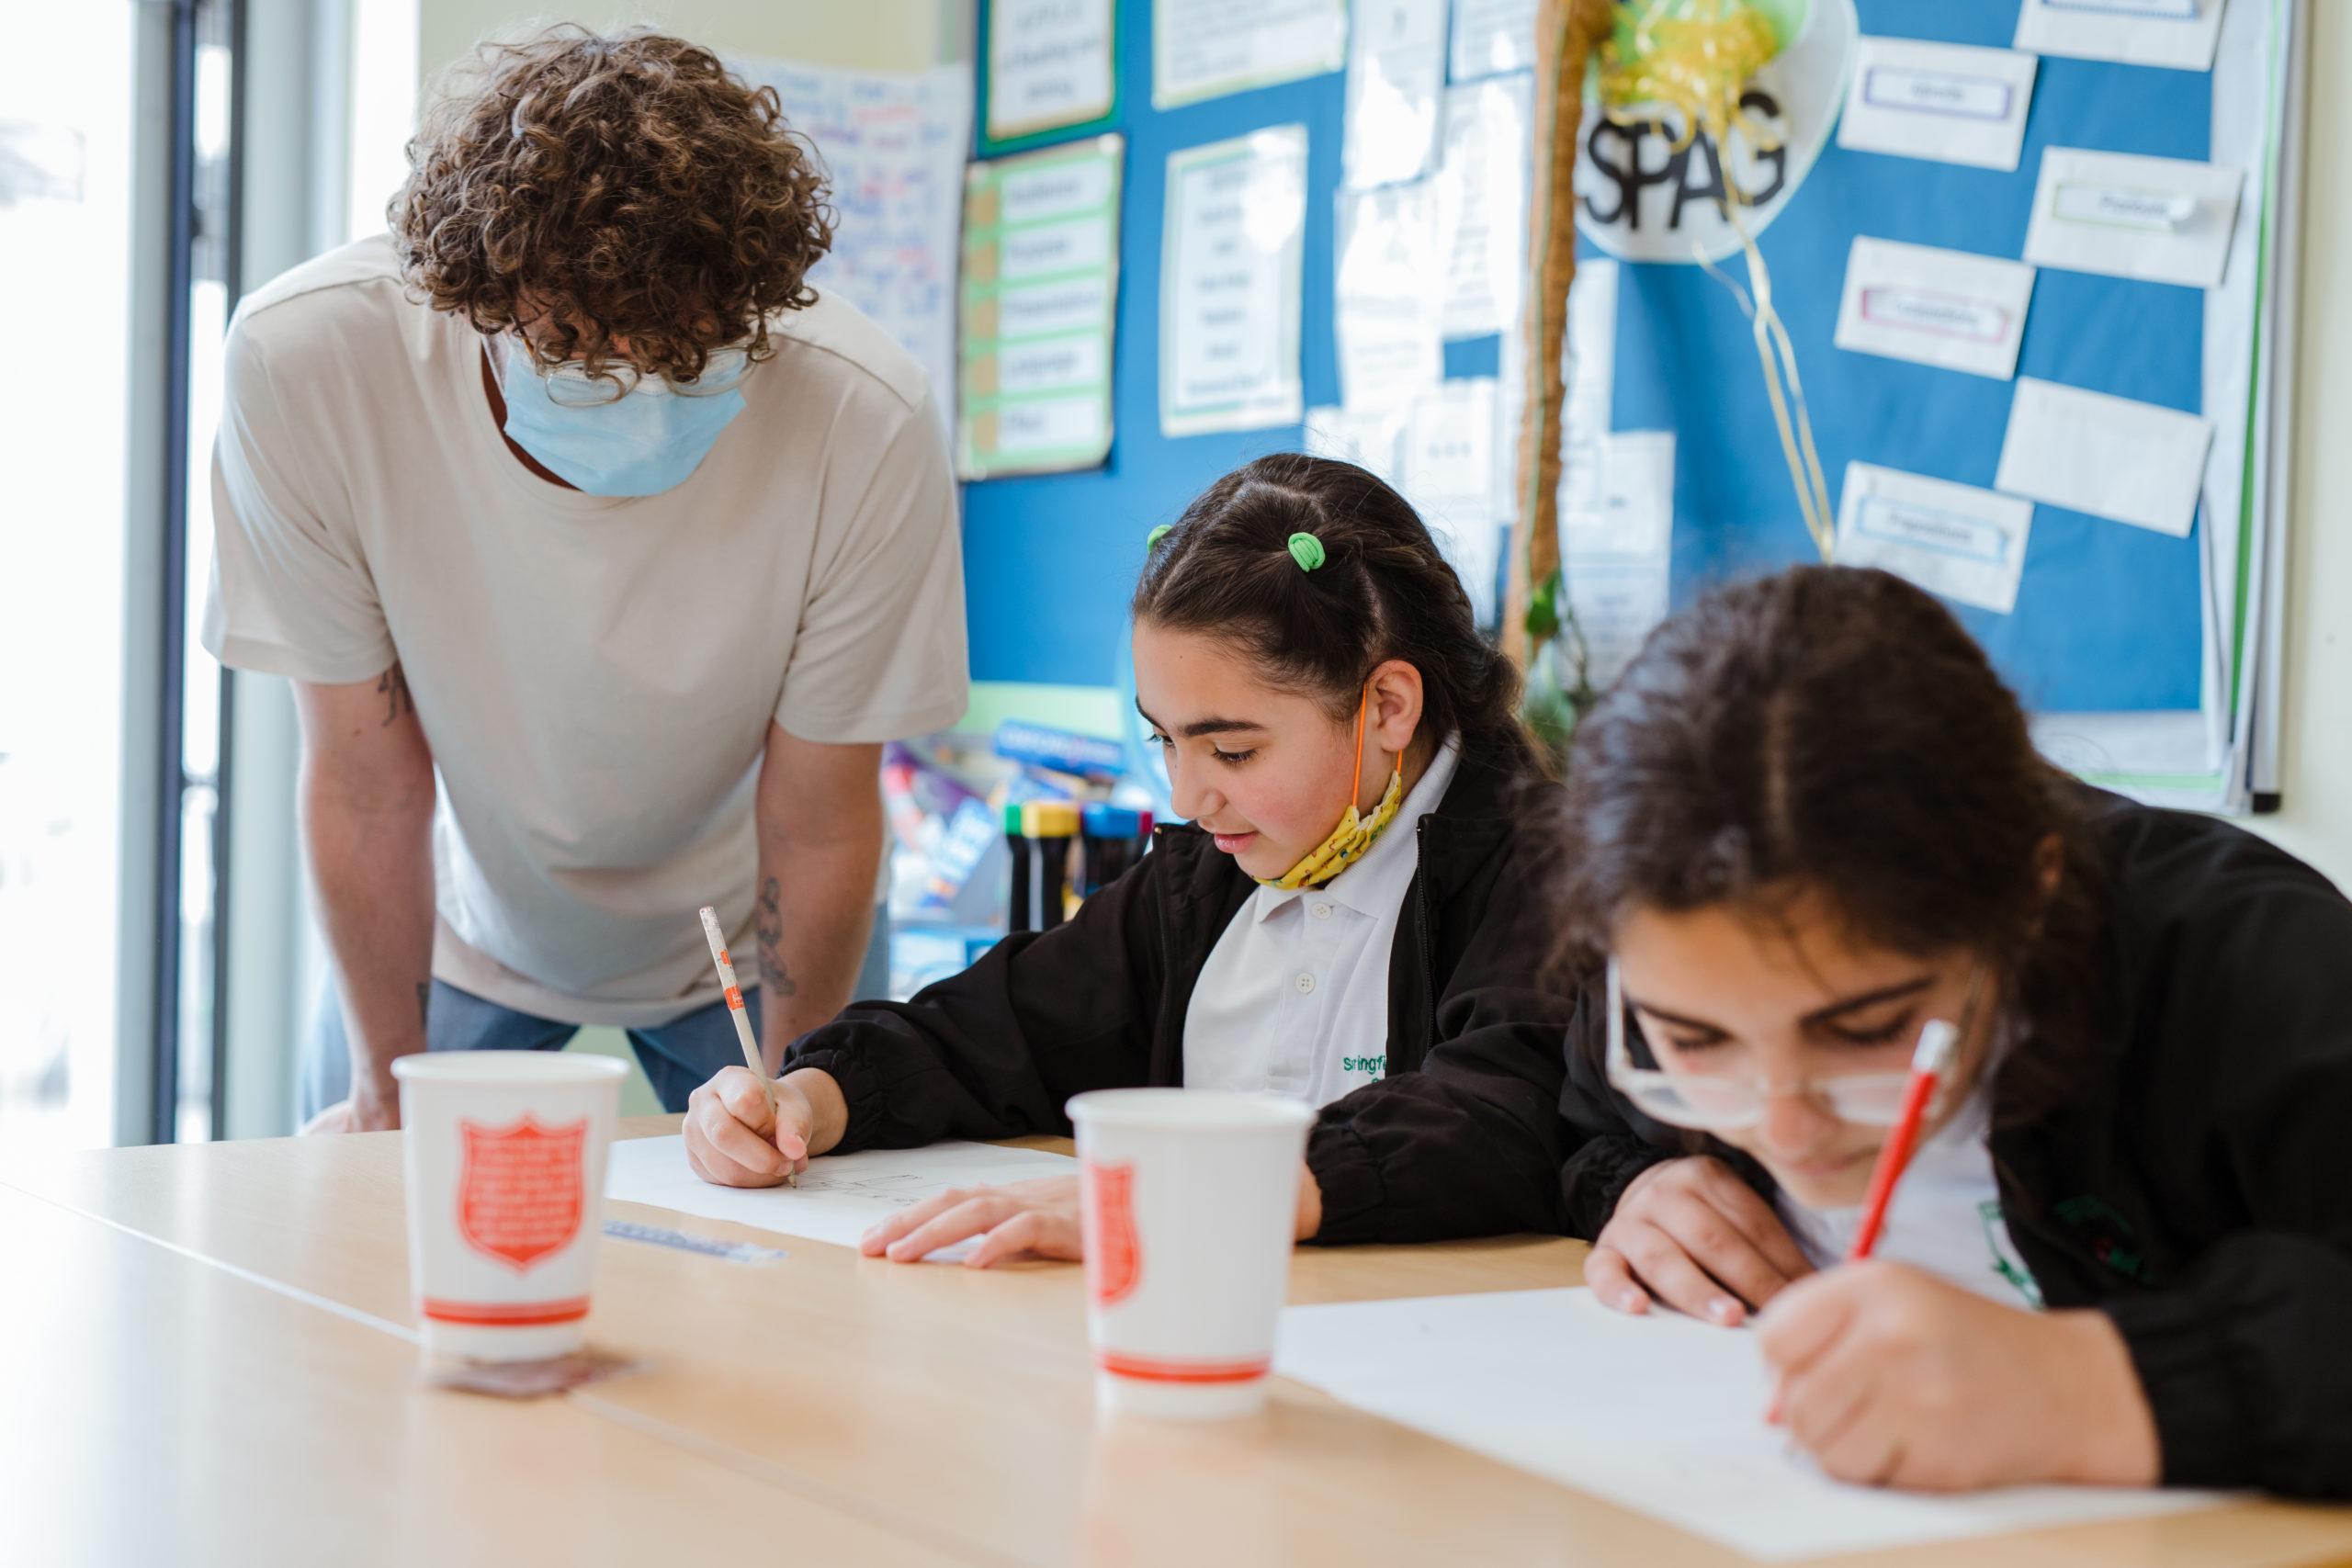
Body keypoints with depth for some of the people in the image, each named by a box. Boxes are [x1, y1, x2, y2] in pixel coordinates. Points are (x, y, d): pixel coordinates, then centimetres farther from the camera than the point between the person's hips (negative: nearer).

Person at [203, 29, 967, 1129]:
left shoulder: (867, 424, -33)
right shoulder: (307, 360, -32)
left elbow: (819, 832, -18)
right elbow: (364, 778, -19)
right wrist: (385, 1090, -10)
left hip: (733, 945, 0)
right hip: (454, 925, 1)